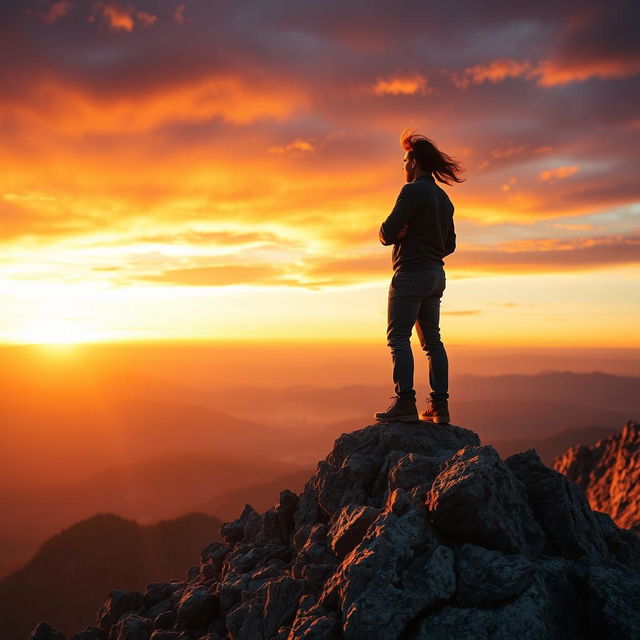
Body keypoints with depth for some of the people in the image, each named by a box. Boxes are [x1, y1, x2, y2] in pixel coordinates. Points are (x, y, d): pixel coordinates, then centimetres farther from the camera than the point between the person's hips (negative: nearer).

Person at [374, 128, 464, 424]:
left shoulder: (413, 191, -10)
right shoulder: (443, 198, 17)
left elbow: (387, 233, -16)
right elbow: (450, 244, 22)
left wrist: (393, 233, 3)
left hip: (411, 273, -9)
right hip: (436, 274, 9)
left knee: (398, 337, -8)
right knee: (432, 340, 9)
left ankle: (404, 403, -14)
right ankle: (439, 405, 9)